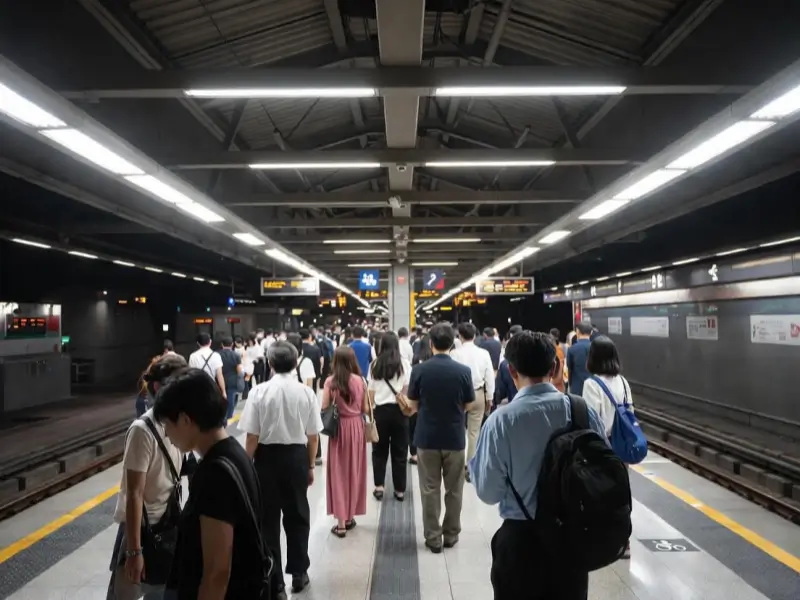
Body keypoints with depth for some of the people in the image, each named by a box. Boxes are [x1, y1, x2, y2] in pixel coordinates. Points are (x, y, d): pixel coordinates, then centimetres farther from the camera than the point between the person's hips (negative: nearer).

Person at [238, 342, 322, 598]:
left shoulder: (259, 391, -13)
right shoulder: (306, 392, -9)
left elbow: (252, 436, -10)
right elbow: (313, 436, -4)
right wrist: (310, 465, 10)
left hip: (267, 456, -1)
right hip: (296, 456, 2)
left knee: (268, 519, 13)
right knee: (297, 516, 19)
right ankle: (298, 573, 33)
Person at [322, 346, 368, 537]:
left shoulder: (330, 382, -10)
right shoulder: (360, 380, -4)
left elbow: (324, 409, -9)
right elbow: (366, 410, -1)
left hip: (339, 428, -2)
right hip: (356, 427, 2)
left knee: (338, 473, 7)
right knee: (354, 471, 15)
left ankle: (341, 523, 9)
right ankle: (350, 517, 27)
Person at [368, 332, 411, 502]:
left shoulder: (375, 364, 1)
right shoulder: (404, 363, -3)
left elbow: (371, 392, 2)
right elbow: (407, 389, -6)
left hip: (380, 410, 1)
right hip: (399, 410, -1)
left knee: (379, 450, 14)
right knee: (399, 451, 8)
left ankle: (378, 487, 12)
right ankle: (400, 490, 15)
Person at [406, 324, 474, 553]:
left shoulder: (419, 370, -11)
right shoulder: (463, 371, -10)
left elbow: (413, 405, -1)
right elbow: (467, 405, 1)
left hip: (427, 437, 0)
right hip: (454, 437, 1)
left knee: (430, 490, 10)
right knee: (454, 489, 14)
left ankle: (433, 537, 15)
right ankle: (451, 534, 25)